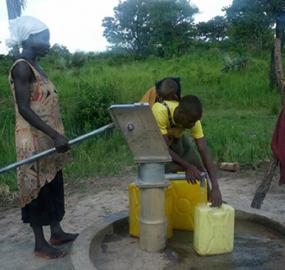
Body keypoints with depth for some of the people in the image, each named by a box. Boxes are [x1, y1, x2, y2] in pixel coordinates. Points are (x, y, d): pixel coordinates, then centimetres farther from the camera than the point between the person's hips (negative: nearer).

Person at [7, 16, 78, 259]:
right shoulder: (22, 67, -15)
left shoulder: (35, 67, 13)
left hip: (47, 139, 9)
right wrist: (56, 135, -26)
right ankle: (40, 244, 15)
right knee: (38, 188, 1)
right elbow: (24, 109, -22)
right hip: (34, 141, -9)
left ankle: (56, 232, 30)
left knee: (53, 186, 16)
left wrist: (56, 136, 20)